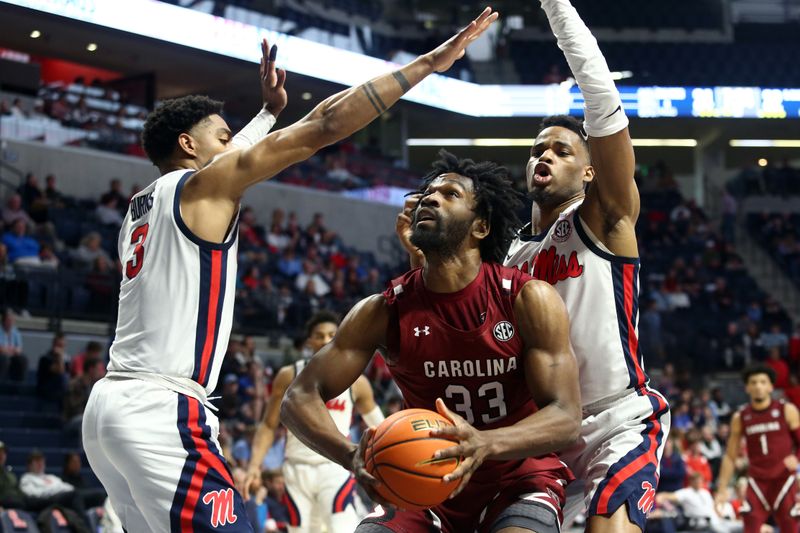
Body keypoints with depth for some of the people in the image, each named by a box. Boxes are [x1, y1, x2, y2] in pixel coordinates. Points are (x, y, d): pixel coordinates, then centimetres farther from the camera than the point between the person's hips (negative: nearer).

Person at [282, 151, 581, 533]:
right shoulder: (382, 312, -8)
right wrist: (351, 456, -33)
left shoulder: (529, 300, -15)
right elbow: (300, 398, -10)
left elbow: (565, 418, -20)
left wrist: (487, 444, -42)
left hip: (519, 480, -3)